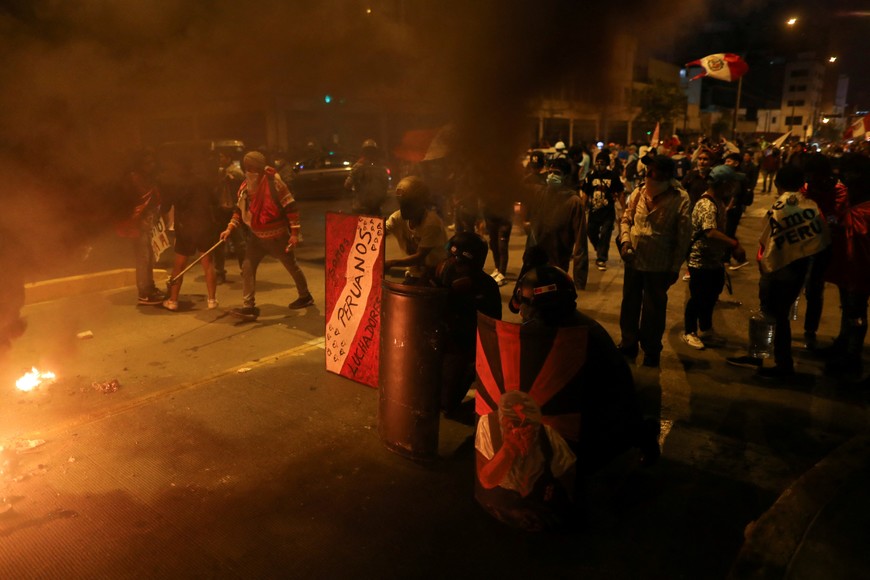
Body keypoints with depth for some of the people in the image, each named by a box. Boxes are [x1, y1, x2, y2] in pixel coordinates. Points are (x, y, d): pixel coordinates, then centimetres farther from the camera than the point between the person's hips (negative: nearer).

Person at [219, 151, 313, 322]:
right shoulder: (245, 187, -1)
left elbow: (291, 208, -17)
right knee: (247, 267, -6)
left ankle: (305, 296, 33)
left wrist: (294, 233, -18)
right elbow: (239, 209, 12)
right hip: (256, 236, 5)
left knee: (292, 266, 11)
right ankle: (249, 306, -2)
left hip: (277, 236, -5)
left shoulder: (274, 183, -19)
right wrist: (230, 228, 0)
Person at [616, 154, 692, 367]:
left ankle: (652, 350, 32)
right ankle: (628, 344, 36)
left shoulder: (679, 198, -13)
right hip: (633, 260, 4)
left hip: (658, 265, -4)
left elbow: (683, 236, -9)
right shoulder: (639, 192, -2)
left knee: (654, 310, 12)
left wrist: (675, 268, -8)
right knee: (629, 304, 17)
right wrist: (625, 240, -8)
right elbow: (626, 218, 9)